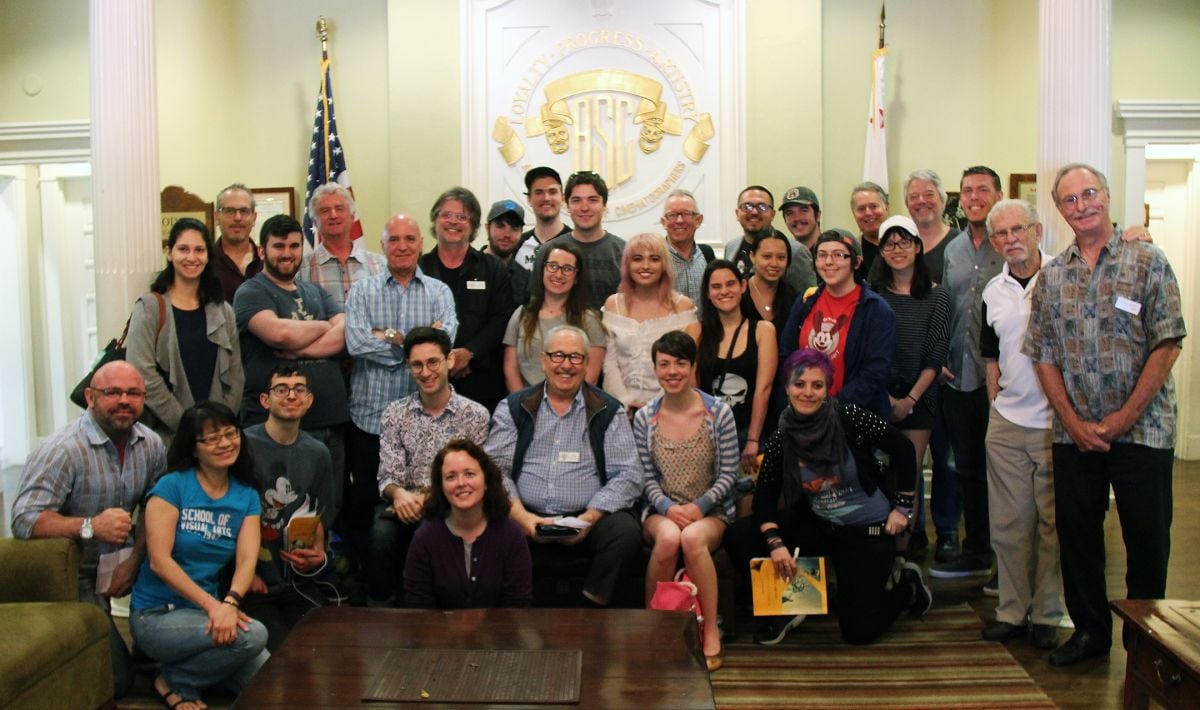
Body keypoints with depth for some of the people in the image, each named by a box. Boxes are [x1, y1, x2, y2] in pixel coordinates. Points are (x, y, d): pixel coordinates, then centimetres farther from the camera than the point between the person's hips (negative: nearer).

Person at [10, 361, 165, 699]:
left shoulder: (151, 445, 1)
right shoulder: (61, 450, -21)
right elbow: (24, 519, -27)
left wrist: (134, 560, -8)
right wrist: (90, 526, -39)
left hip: (117, 568, 7)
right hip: (74, 578, -6)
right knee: (115, 682, -12)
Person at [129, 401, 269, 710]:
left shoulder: (246, 496, 5)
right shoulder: (172, 485, -9)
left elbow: (247, 559, -7)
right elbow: (159, 560, -17)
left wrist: (230, 603, -28)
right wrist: (212, 604, -26)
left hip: (204, 612, 5)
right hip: (155, 615, -5)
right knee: (253, 635, -27)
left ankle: (198, 664, 13)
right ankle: (175, 681, -2)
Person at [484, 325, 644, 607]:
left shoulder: (609, 411, 10)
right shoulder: (513, 408, 13)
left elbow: (628, 475, 2)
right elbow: (496, 469, 4)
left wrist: (590, 518, -13)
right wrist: (520, 515, -13)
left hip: (589, 520, 0)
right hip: (527, 521, 0)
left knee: (626, 531, -29)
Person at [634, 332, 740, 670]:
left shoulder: (719, 412, -1)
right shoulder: (644, 418, 4)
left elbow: (728, 474, -1)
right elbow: (647, 478, 4)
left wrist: (699, 506, -16)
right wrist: (668, 507, -15)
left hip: (711, 512, -1)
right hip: (662, 511, 1)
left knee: (692, 538, -36)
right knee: (668, 537, -35)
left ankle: (711, 631, -20)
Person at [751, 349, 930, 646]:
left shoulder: (849, 418, -20)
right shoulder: (782, 438, -11)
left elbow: (903, 450, -10)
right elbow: (764, 497, -9)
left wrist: (902, 507, -8)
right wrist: (775, 543, -23)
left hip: (869, 529, -3)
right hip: (819, 527, 3)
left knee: (858, 631, 1)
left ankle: (906, 584, 30)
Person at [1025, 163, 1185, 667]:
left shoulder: (1148, 262, -3)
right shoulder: (1051, 276, 7)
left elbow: (1167, 345, -8)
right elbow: (1043, 356, 5)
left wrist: (1123, 418, -12)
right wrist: (1074, 422, -5)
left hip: (1142, 430, -3)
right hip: (1074, 434, 3)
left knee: (1147, 540, 5)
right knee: (1077, 533, 10)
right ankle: (1089, 630, 27)